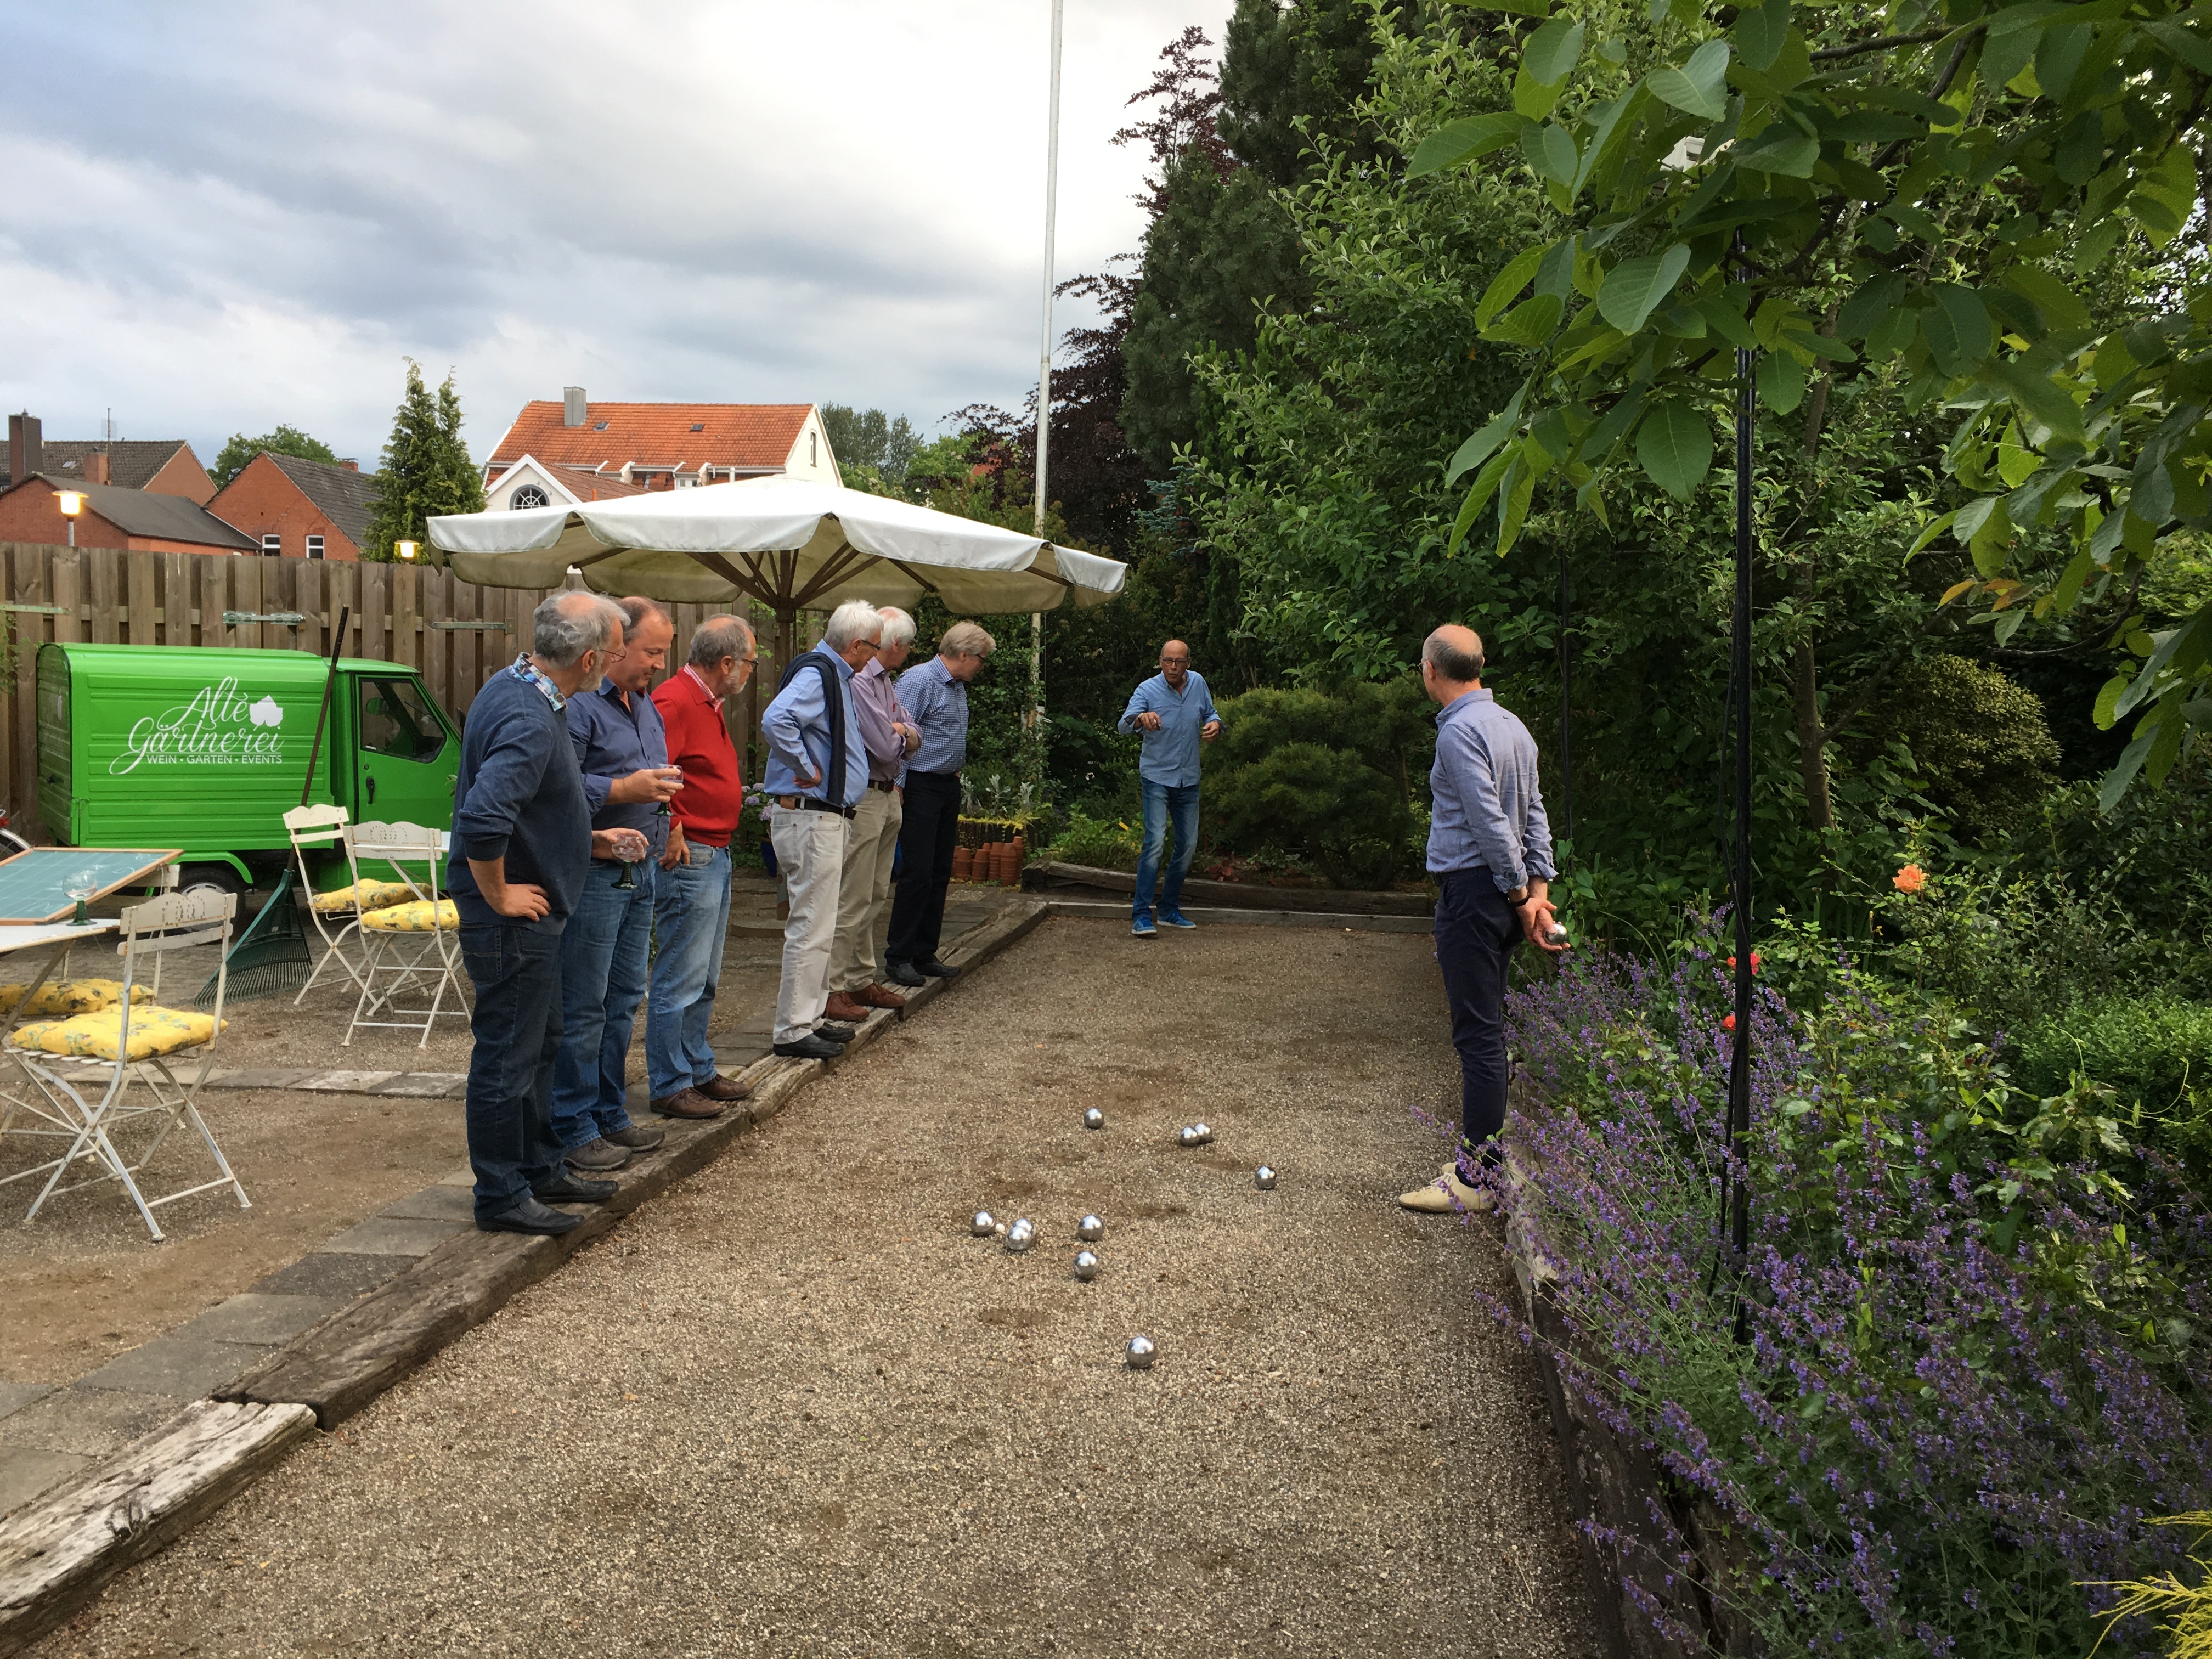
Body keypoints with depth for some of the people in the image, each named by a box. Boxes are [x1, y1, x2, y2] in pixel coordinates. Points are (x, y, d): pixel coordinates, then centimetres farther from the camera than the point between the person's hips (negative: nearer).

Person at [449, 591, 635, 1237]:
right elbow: (481, 820, -38)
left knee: (539, 1043, 20)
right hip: (512, 917, -11)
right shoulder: (531, 721, -26)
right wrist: (498, 895, -23)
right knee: (508, 1054, 2)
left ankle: (540, 1170, 34)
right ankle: (502, 1197, 15)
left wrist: (588, 842, 17)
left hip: (530, 915, 11)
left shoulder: (516, 688, 8)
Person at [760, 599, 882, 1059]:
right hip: (811, 816, -11)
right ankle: (793, 1031, 0)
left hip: (827, 817, 11)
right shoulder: (816, 673, -16)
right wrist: (807, 770, -23)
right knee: (812, 927, -6)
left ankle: (810, 1018, 25)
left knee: (819, 925, 16)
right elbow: (776, 719, -33)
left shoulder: (835, 675, 16)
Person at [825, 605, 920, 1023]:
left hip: (888, 796, 10)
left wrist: (901, 732, -8)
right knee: (852, 899, -6)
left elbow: (914, 735, 14)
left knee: (875, 895, 15)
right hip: (863, 799, -10)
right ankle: (831, 989, 0)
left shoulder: (885, 680, 14)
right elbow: (885, 747, -21)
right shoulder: (858, 681, -18)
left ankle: (862, 980, 24)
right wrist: (901, 737, 1)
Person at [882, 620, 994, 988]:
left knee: (940, 874, 9)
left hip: (949, 788, 9)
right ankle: (897, 957, -1)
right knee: (917, 873, -9)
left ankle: (924, 954, 16)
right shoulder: (918, 680, -12)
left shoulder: (959, 687, 17)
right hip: (922, 787, -9)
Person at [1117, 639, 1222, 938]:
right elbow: (1124, 724, -26)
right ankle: (1141, 915, -16)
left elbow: (1210, 713, 16)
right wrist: (1141, 717, -50)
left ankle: (1170, 909, 25)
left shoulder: (1198, 683, 0)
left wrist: (1215, 724, -9)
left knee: (1188, 846, 10)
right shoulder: (1148, 690, -13)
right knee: (1155, 841, -18)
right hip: (1157, 777, -6)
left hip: (1188, 780, 6)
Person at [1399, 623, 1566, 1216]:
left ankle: (1475, 1177, -2)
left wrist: (1519, 896, -10)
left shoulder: (1460, 731, -15)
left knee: (1478, 1033, -7)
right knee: (1488, 1027, 15)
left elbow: (1491, 824, -19)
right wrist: (1539, 890, 8)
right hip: (1505, 893, 10)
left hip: (1471, 892, -10)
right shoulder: (1513, 725, 14)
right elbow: (1535, 815, 12)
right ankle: (1490, 1150, 23)